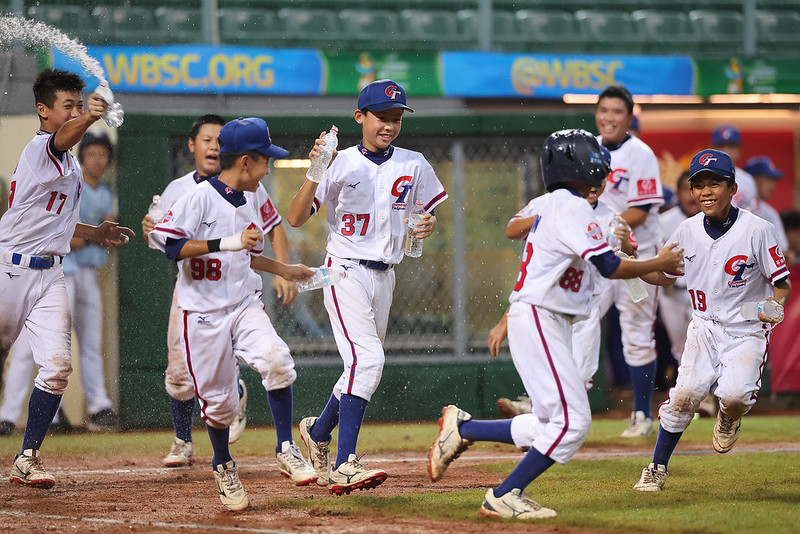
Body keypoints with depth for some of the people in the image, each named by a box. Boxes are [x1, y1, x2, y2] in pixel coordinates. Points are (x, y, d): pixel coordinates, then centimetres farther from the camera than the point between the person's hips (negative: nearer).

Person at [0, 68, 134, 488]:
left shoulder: (67, 161, 17)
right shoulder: (41, 149, -11)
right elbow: (64, 137, -37)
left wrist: (93, 232, 17)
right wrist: (89, 118, -58)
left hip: (49, 275, 7)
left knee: (57, 365, -7)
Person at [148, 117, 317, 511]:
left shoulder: (250, 200, 10)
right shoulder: (200, 198, -12)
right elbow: (169, 244, -20)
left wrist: (283, 269, 23)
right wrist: (227, 242, -24)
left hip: (245, 306, 5)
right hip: (204, 312, -5)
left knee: (275, 359, -23)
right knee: (219, 401, 0)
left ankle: (286, 450, -12)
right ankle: (224, 467, 27)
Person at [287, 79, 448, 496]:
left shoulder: (414, 166, 4)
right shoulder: (340, 164, -8)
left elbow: (430, 211, 16)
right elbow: (296, 219, -12)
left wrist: (430, 224, -8)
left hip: (385, 274, 6)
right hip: (346, 272, -6)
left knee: (364, 367, 14)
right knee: (368, 359, -23)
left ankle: (319, 431, 41)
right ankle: (344, 466, -28)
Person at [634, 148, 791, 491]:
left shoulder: (757, 230, -13)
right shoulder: (688, 231, 0)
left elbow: (782, 282, -6)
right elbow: (664, 276, 12)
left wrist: (773, 306, -27)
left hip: (747, 331, -3)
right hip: (704, 327, 3)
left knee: (733, 395, -26)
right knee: (685, 395, -13)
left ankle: (730, 419, 13)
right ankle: (658, 468, 4)